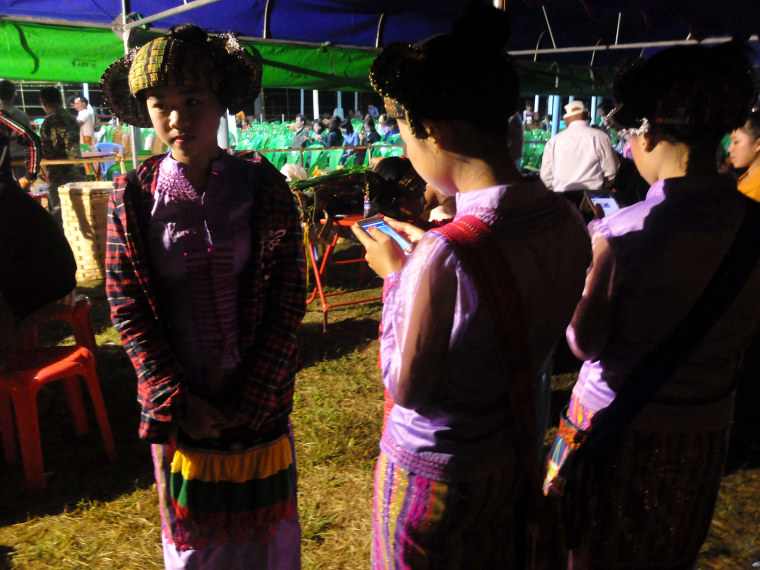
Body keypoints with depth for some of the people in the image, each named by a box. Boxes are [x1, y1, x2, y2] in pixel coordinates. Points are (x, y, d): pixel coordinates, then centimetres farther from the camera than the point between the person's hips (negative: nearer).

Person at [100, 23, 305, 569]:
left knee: (265, 522, 18)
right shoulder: (133, 194, -4)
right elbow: (128, 308, -4)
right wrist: (177, 401, -10)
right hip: (179, 404, 1)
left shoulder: (262, 186, -7)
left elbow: (288, 300, -8)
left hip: (260, 396, 0)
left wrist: (251, 400, -11)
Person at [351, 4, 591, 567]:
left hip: (433, 471, -6)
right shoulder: (568, 222, -11)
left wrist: (396, 275, -10)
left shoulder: (445, 256, -34)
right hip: (514, 456, 7)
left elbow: (407, 387, -21)